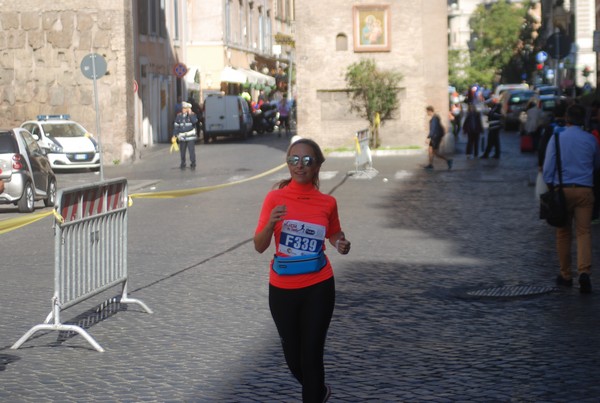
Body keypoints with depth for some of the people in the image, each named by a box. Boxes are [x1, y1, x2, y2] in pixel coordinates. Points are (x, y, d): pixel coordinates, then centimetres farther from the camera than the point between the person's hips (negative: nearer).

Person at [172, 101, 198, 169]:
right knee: (182, 151, 8)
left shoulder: (192, 115, -2)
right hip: (182, 137, 3)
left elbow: (194, 121, -22)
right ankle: (182, 164, 21)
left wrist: (190, 114, -22)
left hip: (190, 137, -3)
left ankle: (193, 164, 2)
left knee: (192, 151, -7)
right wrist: (175, 135, 4)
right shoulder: (179, 116, 6)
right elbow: (176, 126, 9)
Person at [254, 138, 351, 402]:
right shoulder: (275, 198, -7)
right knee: (292, 355, 15)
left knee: (311, 355, -4)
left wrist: (341, 245, -7)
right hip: (283, 289, 1)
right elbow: (259, 247, -7)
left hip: (318, 289, -1)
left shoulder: (327, 202, -4)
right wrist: (270, 224, -26)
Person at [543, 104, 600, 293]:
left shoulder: (557, 138, -1)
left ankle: (565, 275, 17)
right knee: (584, 232, -4)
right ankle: (584, 271, -23)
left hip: (562, 188, 0)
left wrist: (549, 186, 8)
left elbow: (548, 166, -1)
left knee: (563, 233, 11)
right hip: (584, 190, 0)